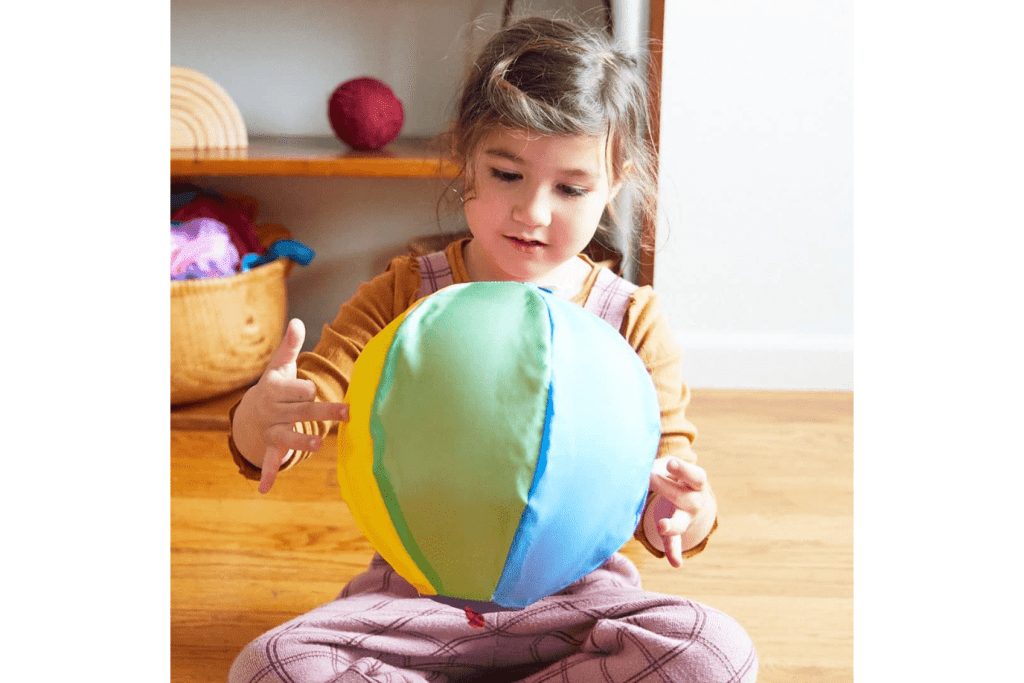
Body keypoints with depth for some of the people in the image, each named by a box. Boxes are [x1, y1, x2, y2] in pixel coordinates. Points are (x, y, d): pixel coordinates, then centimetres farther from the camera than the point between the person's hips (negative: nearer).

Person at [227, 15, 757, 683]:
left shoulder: (633, 321, -3)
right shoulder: (402, 297, -3)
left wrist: (682, 515, -30)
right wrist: (261, 416, -33)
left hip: (571, 594, 1)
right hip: (418, 591, 0)